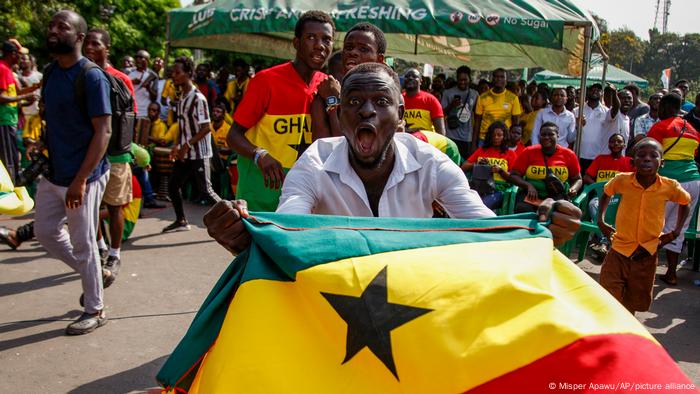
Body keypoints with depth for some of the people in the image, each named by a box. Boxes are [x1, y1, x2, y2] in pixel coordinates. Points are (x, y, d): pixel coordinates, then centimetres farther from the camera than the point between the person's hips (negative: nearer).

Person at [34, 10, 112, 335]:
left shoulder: (92, 78, -15)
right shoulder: (50, 73, 8)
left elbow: (103, 131, -19)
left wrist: (80, 180, -24)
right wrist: (44, 163, 11)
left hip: (82, 177, -8)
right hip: (53, 175, 8)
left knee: (83, 244, 2)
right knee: (45, 232, 16)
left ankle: (95, 311, 19)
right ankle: (95, 273, 34)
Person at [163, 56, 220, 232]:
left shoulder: (197, 98, -16)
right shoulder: (182, 98, 10)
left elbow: (207, 128, -21)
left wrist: (187, 145, -21)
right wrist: (177, 145, 10)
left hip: (198, 153, -9)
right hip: (184, 153, 9)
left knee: (205, 190, -5)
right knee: (172, 185, 12)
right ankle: (181, 221, 26)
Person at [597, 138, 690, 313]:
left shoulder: (670, 187, -10)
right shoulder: (622, 180, -11)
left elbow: (685, 203, 12)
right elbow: (606, 194, 12)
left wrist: (676, 231, 6)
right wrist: (601, 221, 6)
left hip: (647, 254, 1)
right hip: (619, 251, -1)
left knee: (635, 302, 15)